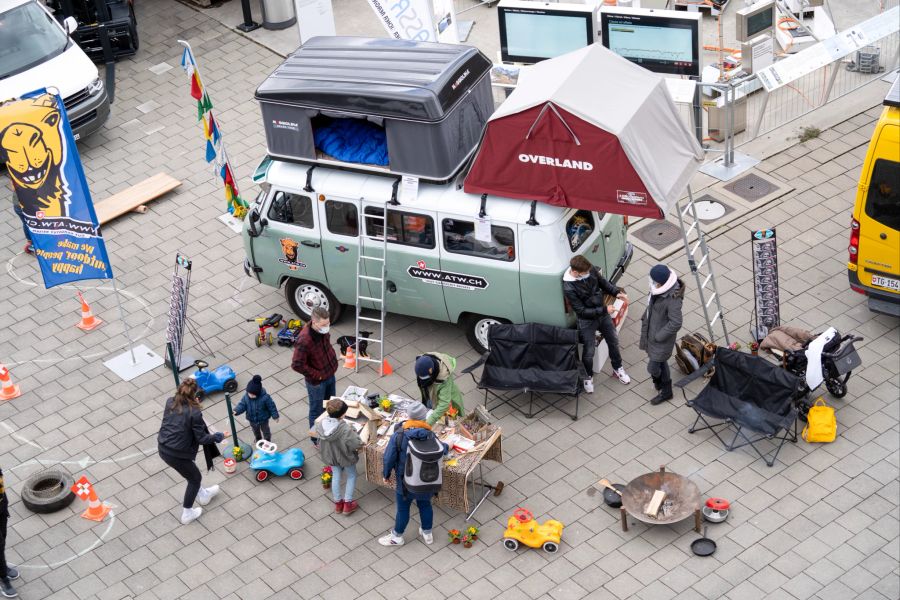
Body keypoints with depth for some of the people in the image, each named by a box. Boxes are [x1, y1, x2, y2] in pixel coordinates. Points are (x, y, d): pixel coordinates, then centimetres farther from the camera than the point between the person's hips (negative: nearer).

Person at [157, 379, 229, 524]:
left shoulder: (170, 403, -6)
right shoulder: (194, 413, -23)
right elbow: (202, 439, -16)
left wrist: (193, 405, 14)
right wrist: (220, 436, -1)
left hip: (163, 449, 7)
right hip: (178, 455, -7)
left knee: (190, 471, 33)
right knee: (195, 478, 21)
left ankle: (203, 495, 56)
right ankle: (187, 514, 33)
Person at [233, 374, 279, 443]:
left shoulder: (265, 397, -34)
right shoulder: (246, 397, -25)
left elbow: (271, 406, -21)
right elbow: (242, 405, -15)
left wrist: (275, 416, -11)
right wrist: (236, 411, -34)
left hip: (263, 419, -3)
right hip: (252, 419, 3)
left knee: (265, 430, 25)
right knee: (256, 430, 32)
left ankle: (267, 440, 54)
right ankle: (258, 439, 62)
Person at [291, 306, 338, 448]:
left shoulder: (323, 330, -11)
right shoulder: (304, 340, -36)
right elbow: (297, 365, -32)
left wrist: (333, 360, 5)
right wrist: (317, 375, -24)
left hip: (330, 375, 7)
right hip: (316, 382, -7)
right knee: (317, 411, 14)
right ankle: (317, 440, 35)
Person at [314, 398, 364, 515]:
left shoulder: (320, 424, -23)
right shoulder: (345, 429, -38)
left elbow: (319, 439, -5)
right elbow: (356, 444, -31)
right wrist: (360, 445, -8)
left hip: (329, 456, 4)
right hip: (345, 457, -4)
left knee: (336, 476, 28)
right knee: (351, 476, 24)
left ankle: (338, 503, 43)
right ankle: (348, 504, 33)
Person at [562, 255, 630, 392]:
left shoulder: (590, 270, -17)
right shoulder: (569, 288, -33)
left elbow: (603, 282, 3)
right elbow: (581, 311, -27)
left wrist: (617, 292, -12)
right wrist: (604, 310, -27)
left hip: (603, 314, 6)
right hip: (587, 321, -6)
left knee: (613, 341, 21)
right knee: (589, 352, 10)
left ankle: (617, 368, 47)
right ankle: (588, 376, 38)